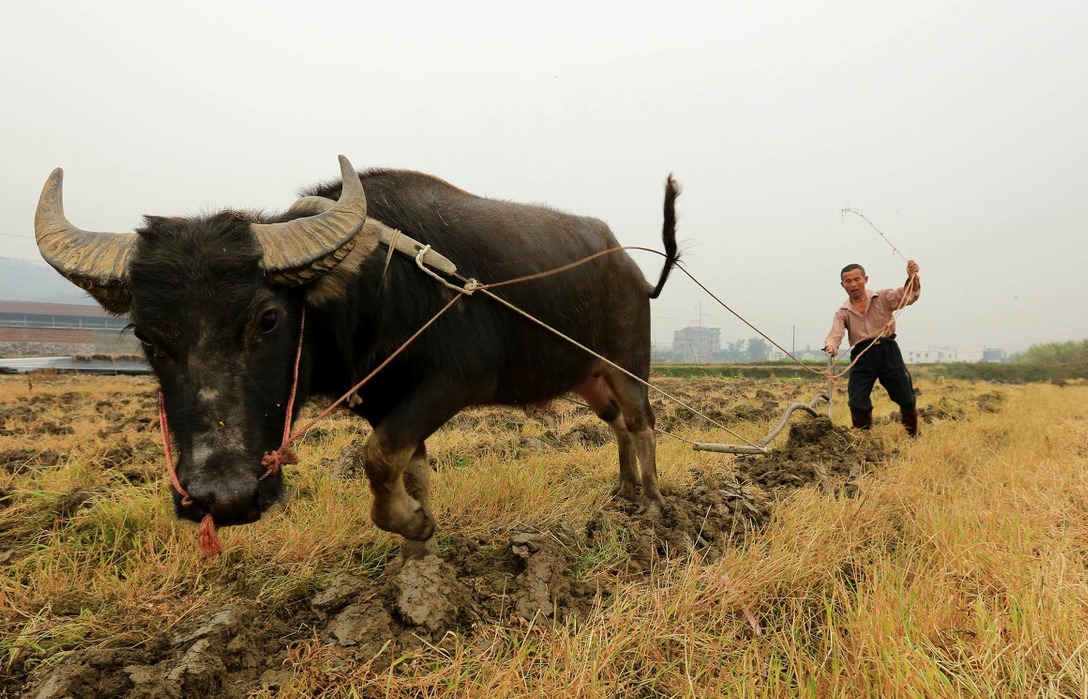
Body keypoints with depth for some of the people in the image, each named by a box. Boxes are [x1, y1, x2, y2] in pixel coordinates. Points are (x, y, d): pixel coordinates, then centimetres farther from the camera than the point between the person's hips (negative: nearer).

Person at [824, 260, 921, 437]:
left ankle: (913, 438, 26)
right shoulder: (843, 312, 8)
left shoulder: (883, 298, 8)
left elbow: (909, 296, -3)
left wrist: (912, 277, -23)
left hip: (888, 351, 0)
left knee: (907, 400, 4)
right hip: (862, 356, 0)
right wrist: (830, 346, -29)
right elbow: (835, 334, -6)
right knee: (858, 404, -6)